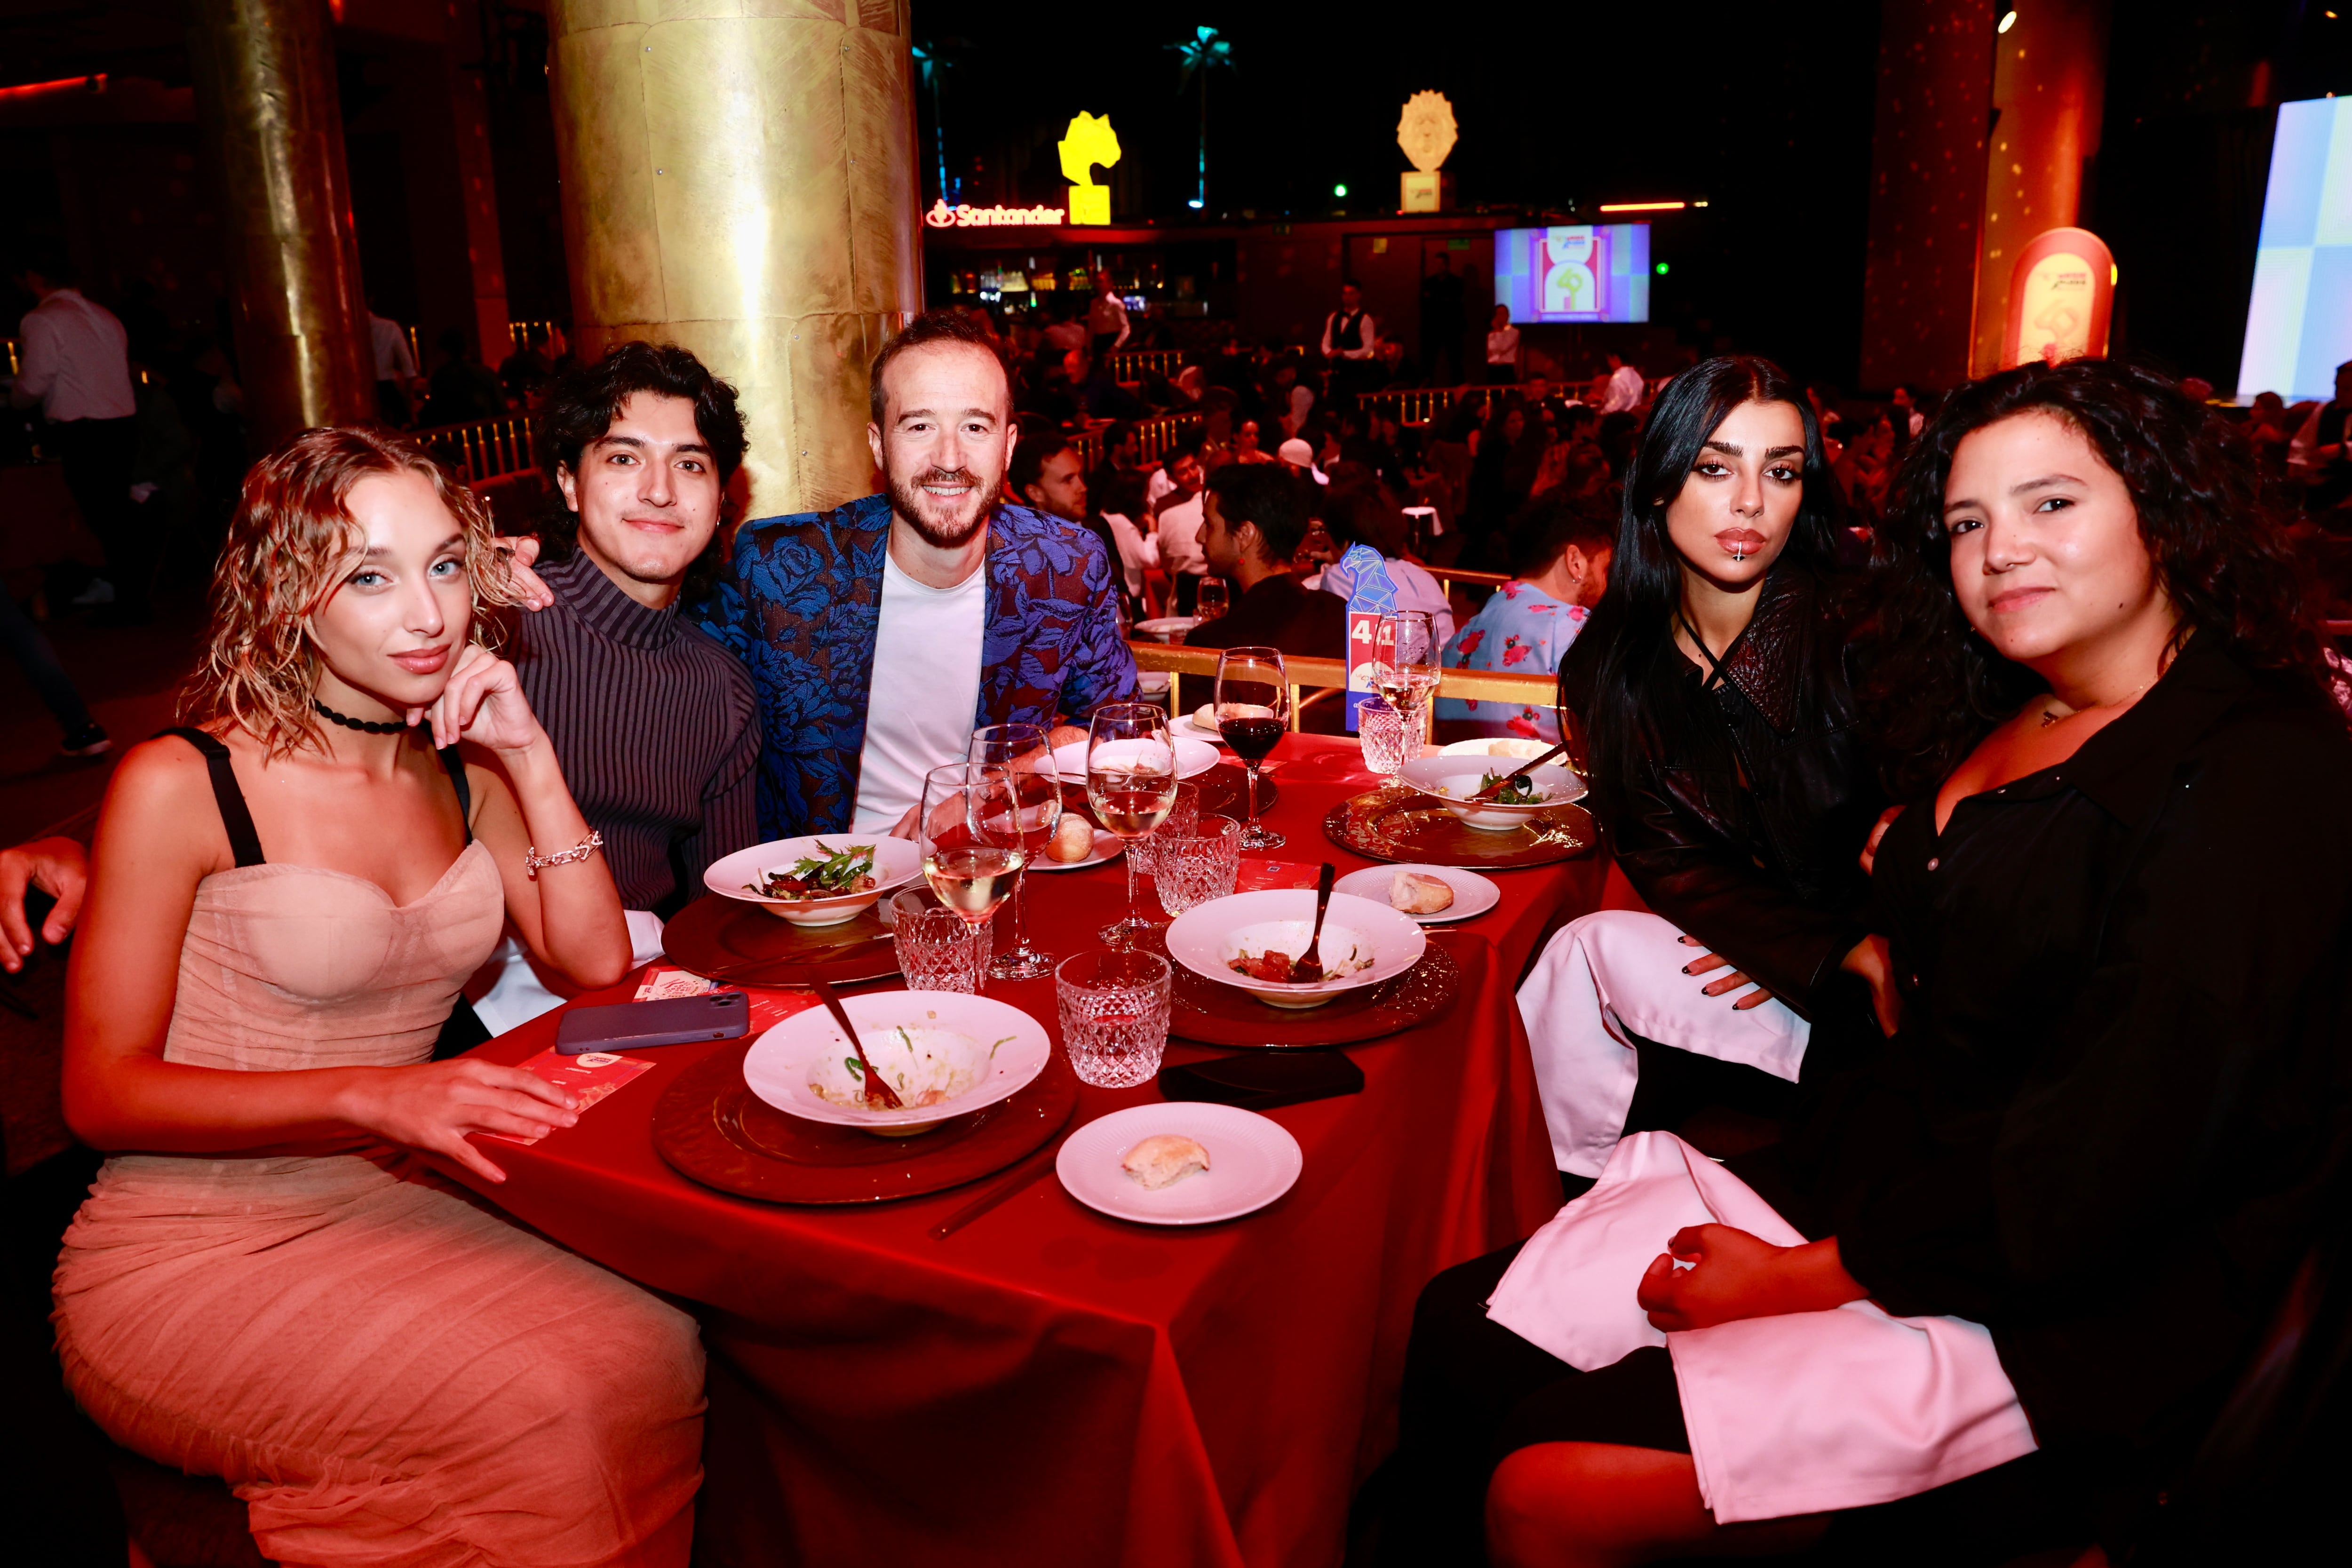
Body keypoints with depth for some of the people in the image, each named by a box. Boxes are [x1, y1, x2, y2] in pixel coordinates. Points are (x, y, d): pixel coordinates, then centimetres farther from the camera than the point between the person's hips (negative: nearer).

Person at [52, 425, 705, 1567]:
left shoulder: (461, 767, 6)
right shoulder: (181, 785, -12)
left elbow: (598, 962, 0)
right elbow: (103, 1095, -11)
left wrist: (530, 757, -8)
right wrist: (371, 1096, -26)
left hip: (386, 1213, 5)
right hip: (191, 1256, -5)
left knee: (661, 1357, -18)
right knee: (546, 1412, -25)